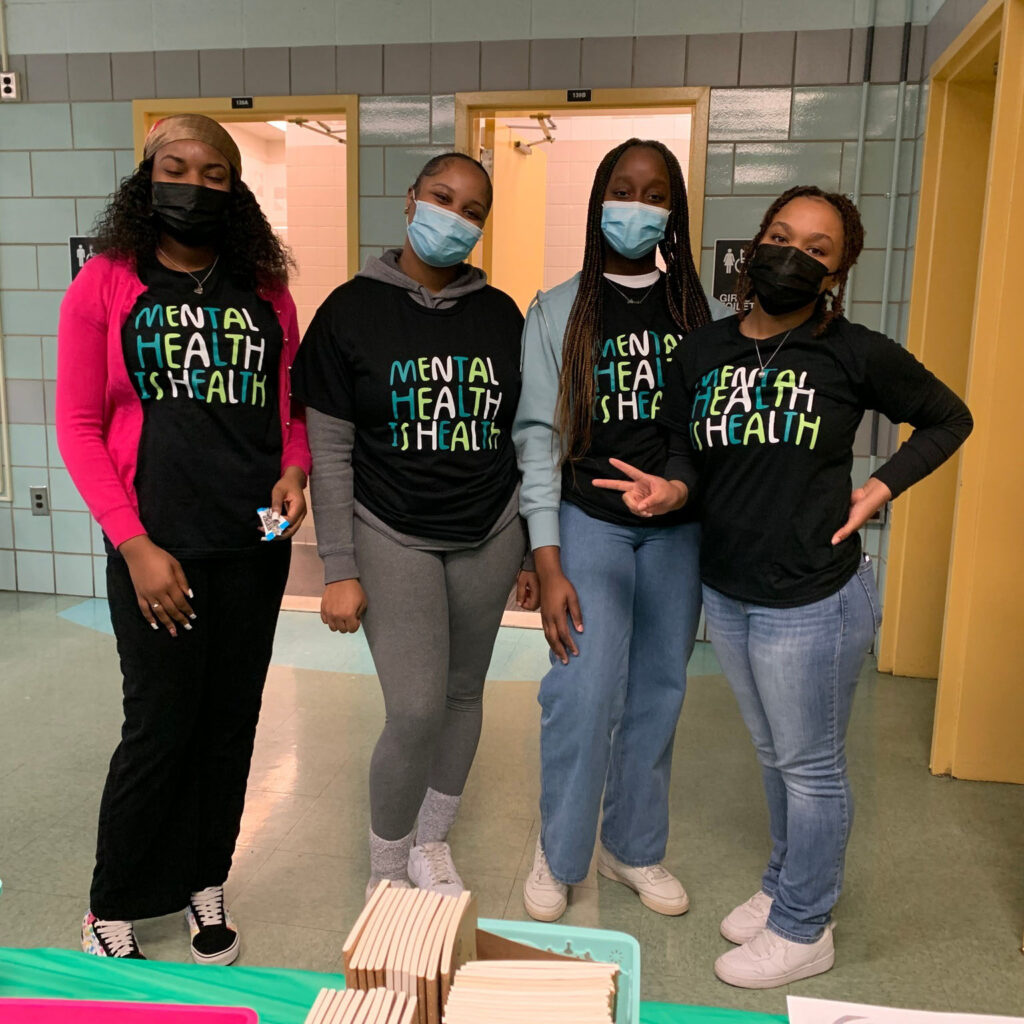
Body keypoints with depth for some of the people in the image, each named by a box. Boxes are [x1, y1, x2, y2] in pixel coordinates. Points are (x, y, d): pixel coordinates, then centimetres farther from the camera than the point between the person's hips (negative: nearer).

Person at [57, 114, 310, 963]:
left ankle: (204, 883, 32)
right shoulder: (104, 286, -1)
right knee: (161, 726, 2)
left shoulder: (267, 292, 7)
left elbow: (294, 408, 13)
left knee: (231, 724, 11)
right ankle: (112, 909, 26)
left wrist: (294, 471, -9)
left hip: (254, 544, 3)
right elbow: (78, 425, -3)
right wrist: (134, 544, -11)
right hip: (155, 548, -3)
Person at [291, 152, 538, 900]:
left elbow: (523, 439, 8)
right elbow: (330, 452, -5)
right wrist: (340, 571, -8)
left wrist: (535, 550, 8)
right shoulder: (352, 310, -5)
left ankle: (433, 844, 36)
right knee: (416, 712, -8)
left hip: (490, 536, 4)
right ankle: (386, 866, 20)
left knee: (463, 694, 12)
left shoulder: (501, 315, 4)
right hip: (392, 535, -3)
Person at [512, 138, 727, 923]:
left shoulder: (694, 307, 7)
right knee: (586, 690, -9)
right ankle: (559, 857, 16)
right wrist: (548, 563, -12)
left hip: (679, 526, 3)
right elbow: (538, 436, -6)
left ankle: (634, 848, 31)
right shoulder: (559, 311, -1)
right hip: (590, 519, -3)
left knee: (659, 692, 10)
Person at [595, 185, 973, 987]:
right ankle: (786, 886, 46)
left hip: (813, 600, -5)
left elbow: (948, 420, 3)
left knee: (811, 766, 12)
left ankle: (803, 930, 33)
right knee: (775, 756, 24)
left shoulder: (856, 354, -11)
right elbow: (687, 457, 4)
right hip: (727, 593, 5)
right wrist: (669, 491, -18)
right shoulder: (704, 350, 1)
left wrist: (878, 489, -9)